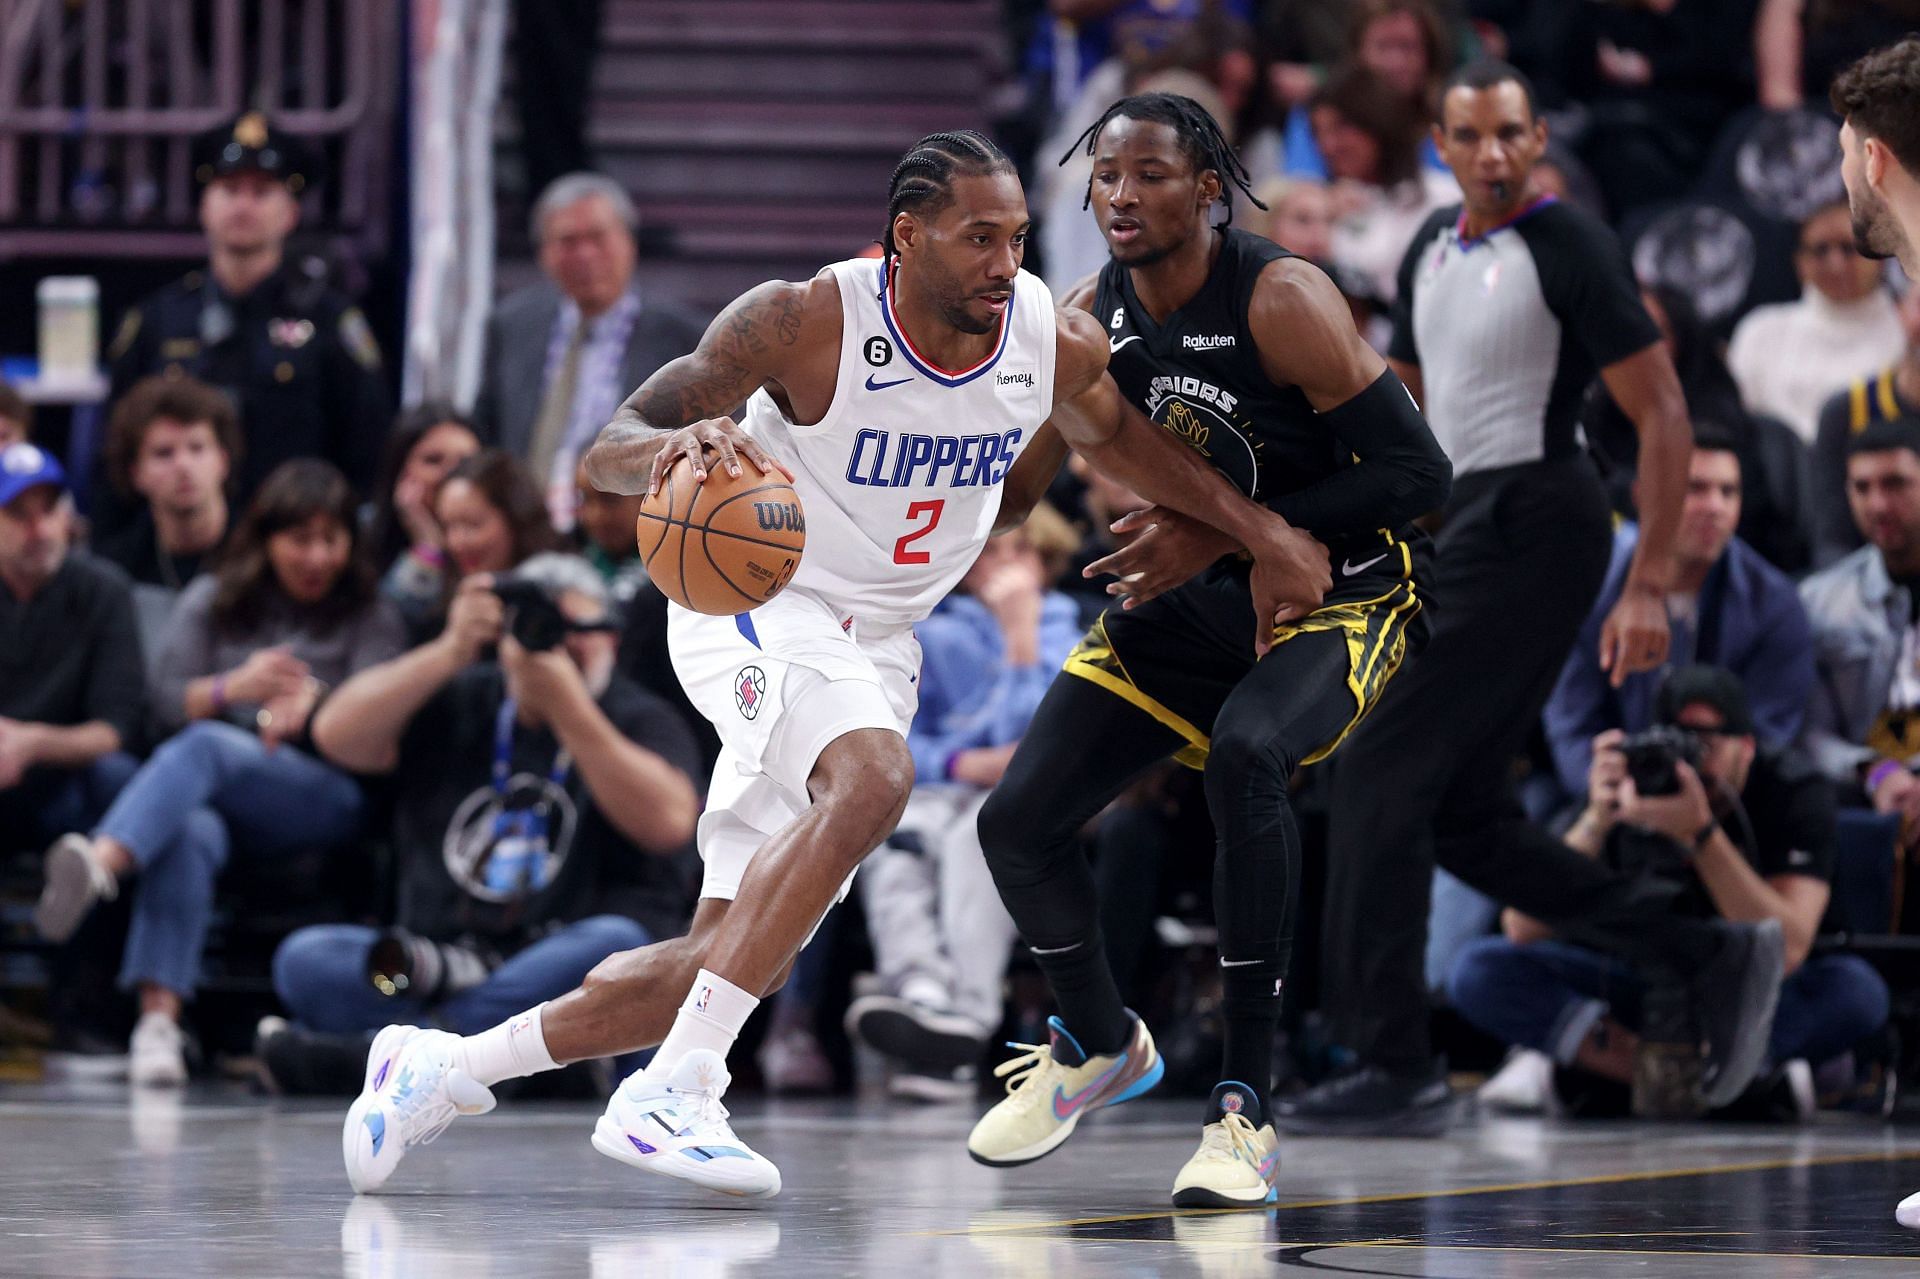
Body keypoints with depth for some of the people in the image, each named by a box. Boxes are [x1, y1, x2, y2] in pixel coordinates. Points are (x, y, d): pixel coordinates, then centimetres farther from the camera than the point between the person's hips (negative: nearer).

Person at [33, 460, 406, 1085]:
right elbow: (165, 703, 9)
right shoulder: (212, 601, 21)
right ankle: (158, 1021, -54)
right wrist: (233, 687, -12)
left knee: (206, 746, -34)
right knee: (190, 831, -37)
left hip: (322, 798, -2)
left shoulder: (370, 620, 16)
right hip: (213, 798, 2)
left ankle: (100, 863, -65)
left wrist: (313, 703, -24)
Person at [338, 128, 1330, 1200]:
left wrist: (1265, 533, 9)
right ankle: (674, 1094, -37)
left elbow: (1119, 434, 15)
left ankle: (441, 1069, 18)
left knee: (729, 963, 3)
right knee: (873, 779, -37)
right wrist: (681, 442, -46)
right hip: (760, 604, -6)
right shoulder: (807, 321, -23)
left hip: (878, 646, 6)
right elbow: (607, 449, -23)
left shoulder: (1057, 341, -9)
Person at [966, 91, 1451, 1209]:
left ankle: (1247, 1108, -31)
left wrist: (1226, 535, -26)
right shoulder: (1088, 318, -4)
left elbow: (1419, 473, -24)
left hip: (1341, 591, -6)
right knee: (1018, 821, -3)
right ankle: (1099, 1046, 29)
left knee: (1245, 751, -38)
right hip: (1190, 594, 7)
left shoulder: (1283, 301, -23)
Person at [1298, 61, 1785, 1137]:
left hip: (1534, 517, -9)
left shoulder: (1569, 247, -9)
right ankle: (1715, 959, 15)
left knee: (1381, 777, -12)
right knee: (1460, 812, 9)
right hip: (1466, 525, 9)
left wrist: (1651, 586, -17)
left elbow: (1664, 415, -11)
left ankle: (1397, 1068, -9)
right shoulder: (1433, 250, 15)